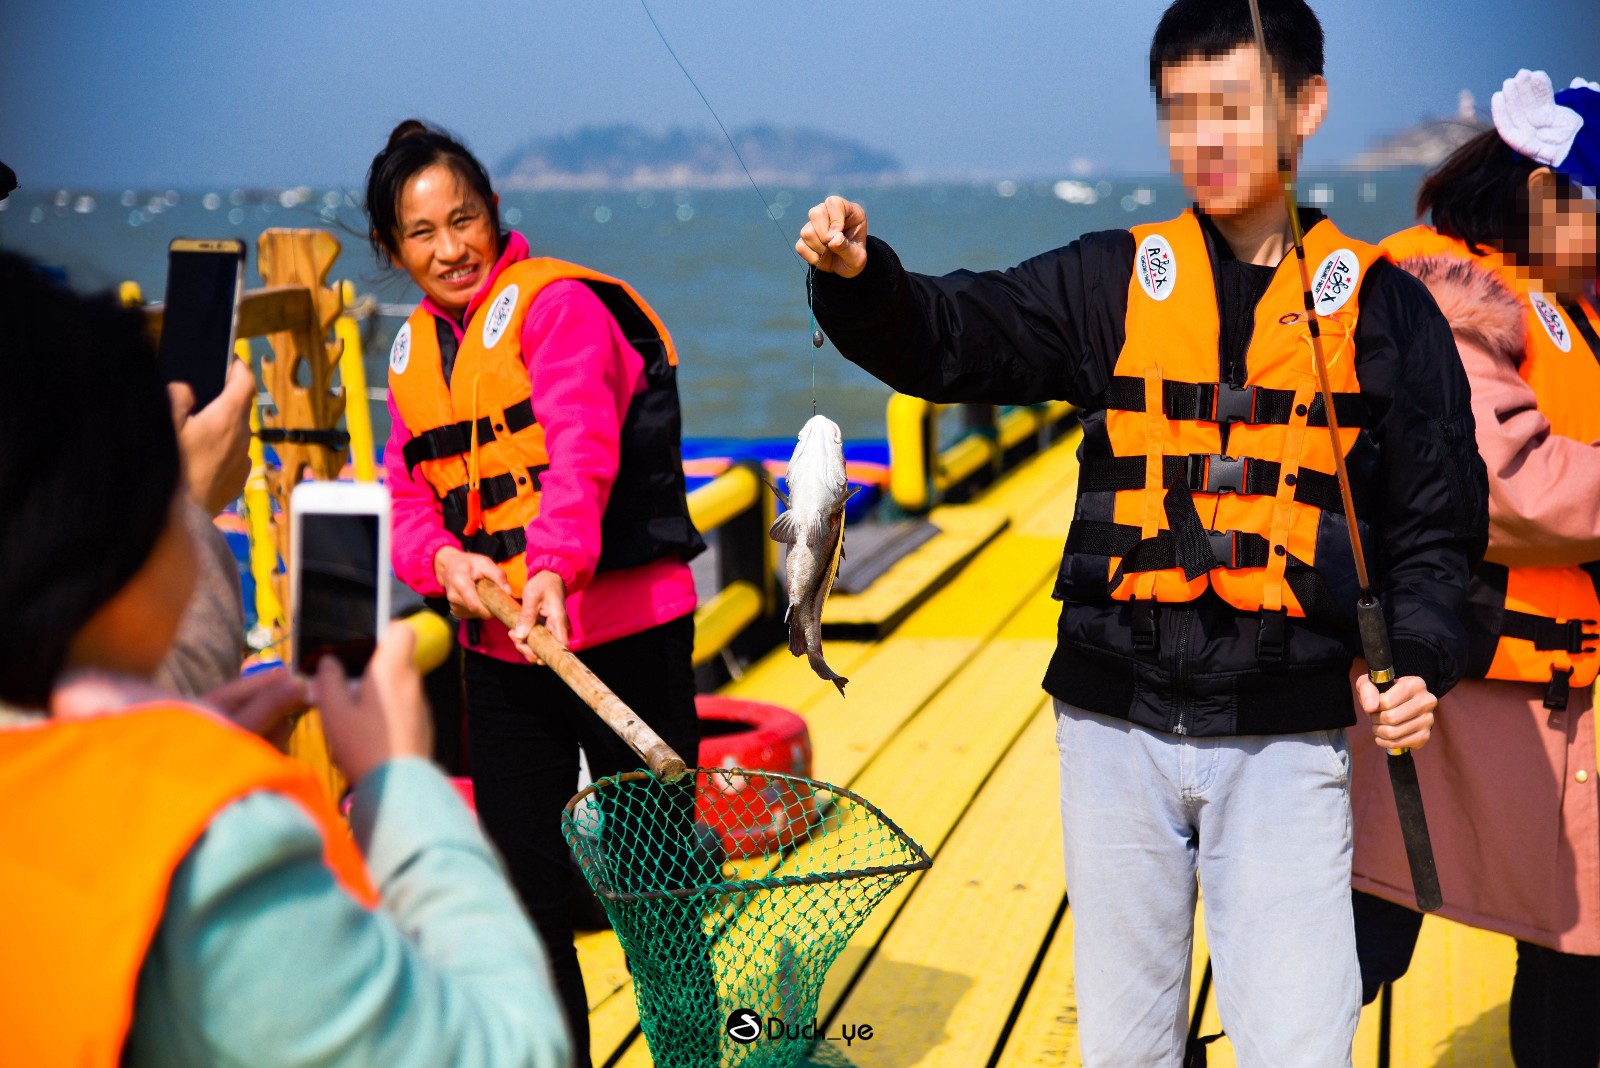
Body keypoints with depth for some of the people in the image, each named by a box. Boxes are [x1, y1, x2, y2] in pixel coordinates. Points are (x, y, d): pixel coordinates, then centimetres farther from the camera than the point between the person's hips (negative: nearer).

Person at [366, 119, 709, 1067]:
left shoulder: (559, 302, -9)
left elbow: (582, 449, -24)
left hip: (622, 639, -6)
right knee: (525, 894, 12)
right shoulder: (415, 350, 13)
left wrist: (555, 568, -41)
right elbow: (405, 498, 8)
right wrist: (444, 560, -14)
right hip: (498, 655, 6)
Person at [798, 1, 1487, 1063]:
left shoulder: (1383, 306, 2)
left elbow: (1435, 524, 5)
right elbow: (949, 335, -5)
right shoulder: (1113, 281, 5)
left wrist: (1424, 660, -12)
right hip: (1118, 728, 2)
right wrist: (858, 278, -25)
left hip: (1286, 739, -1)